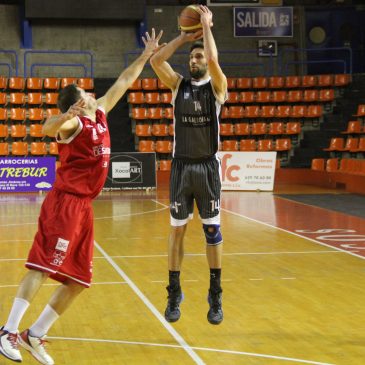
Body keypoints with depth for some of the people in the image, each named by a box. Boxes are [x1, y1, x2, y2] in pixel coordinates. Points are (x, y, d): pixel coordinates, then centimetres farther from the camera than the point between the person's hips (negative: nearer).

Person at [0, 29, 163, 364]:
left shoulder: (100, 113, 16)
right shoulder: (73, 122, -8)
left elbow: (123, 82, 28)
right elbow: (48, 128, -32)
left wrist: (147, 55, 29)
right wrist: (68, 114, -51)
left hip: (82, 207, 9)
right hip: (65, 203, -9)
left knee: (78, 279, 6)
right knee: (42, 267, -17)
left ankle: (35, 335, 10)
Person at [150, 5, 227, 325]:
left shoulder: (217, 86, -1)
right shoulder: (179, 85, 7)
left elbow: (213, 61, -22)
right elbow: (156, 61, -7)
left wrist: (207, 26, -11)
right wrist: (184, 37, -3)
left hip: (208, 167, -2)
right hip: (181, 167, 2)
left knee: (213, 231, 2)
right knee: (177, 231, 5)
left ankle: (216, 297, 12)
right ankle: (174, 295, 14)